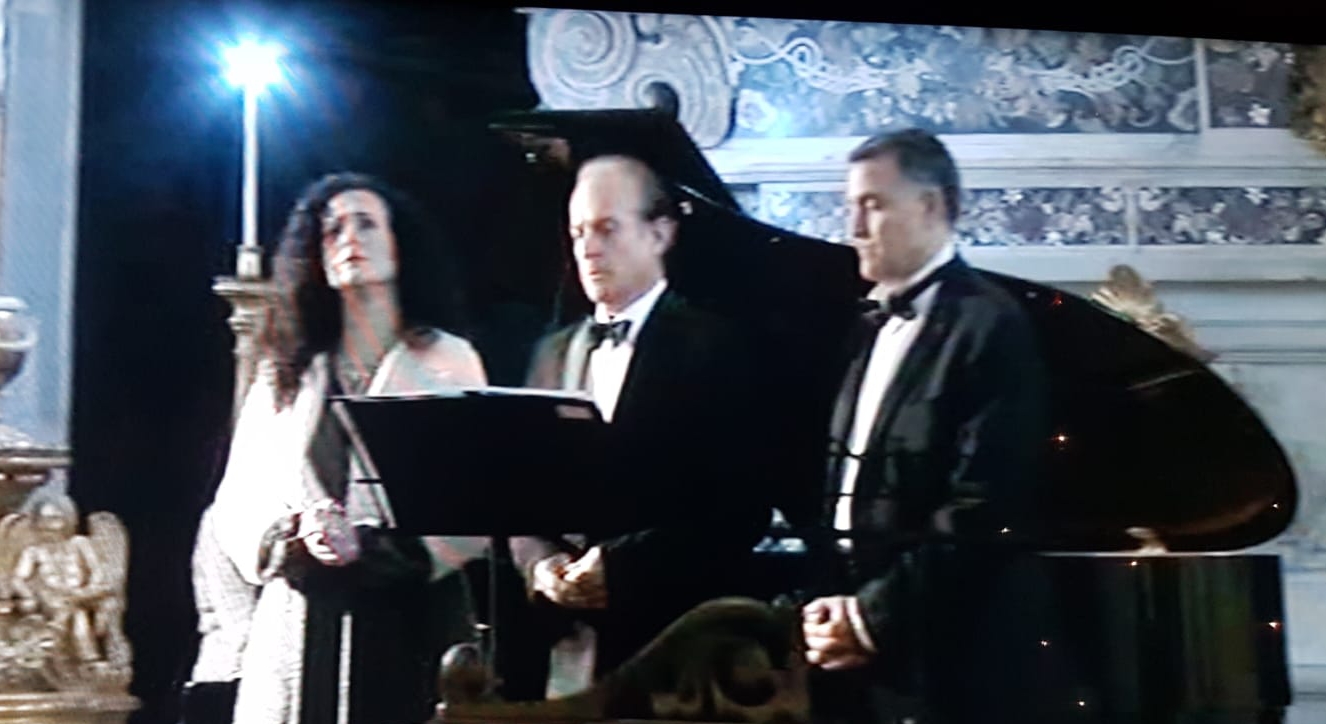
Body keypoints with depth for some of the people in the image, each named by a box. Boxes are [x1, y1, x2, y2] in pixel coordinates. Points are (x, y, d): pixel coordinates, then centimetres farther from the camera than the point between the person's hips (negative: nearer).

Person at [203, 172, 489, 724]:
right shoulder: (285, 373, 16)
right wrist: (295, 533, -9)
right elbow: (235, 508, 11)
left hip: (408, 622, -2)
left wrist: (370, 544, -13)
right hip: (299, 629, 2)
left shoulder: (448, 360, 8)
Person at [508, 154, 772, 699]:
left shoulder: (716, 348, -2)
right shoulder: (554, 353, 16)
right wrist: (541, 563, -4)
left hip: (669, 645, -4)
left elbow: (739, 507, -9)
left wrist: (620, 567, -15)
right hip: (563, 647, 5)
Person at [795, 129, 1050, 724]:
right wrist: (820, 604, 0)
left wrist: (874, 615, -16)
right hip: (840, 648, 7)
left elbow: (984, 511, -18)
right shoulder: (866, 325, 14)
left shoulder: (989, 327, -10)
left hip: (926, 650, -7)